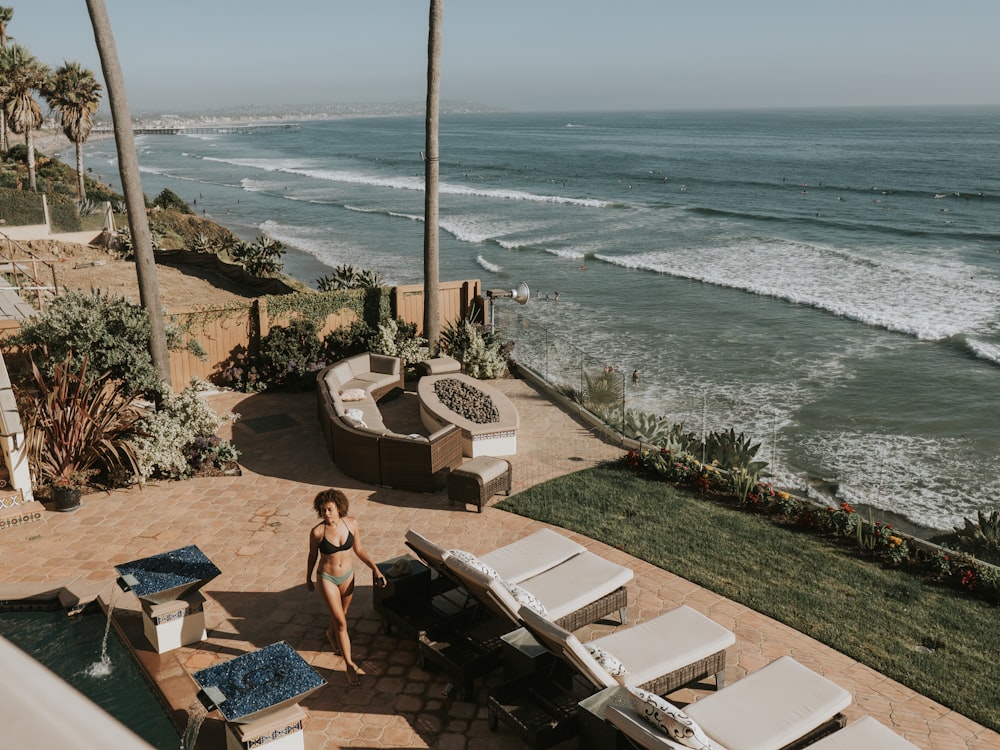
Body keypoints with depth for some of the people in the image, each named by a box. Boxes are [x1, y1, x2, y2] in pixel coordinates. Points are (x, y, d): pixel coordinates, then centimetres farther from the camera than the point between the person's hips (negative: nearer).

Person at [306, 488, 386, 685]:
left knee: (341, 615, 24)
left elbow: (358, 549, -1)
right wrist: (308, 579, 8)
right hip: (327, 579, -4)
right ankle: (350, 665, 5)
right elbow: (312, 556, -5)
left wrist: (375, 569, -6)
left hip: (347, 576, 4)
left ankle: (331, 634, 58)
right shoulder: (317, 532, -22)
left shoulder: (351, 523, -15)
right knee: (341, 622, -5)